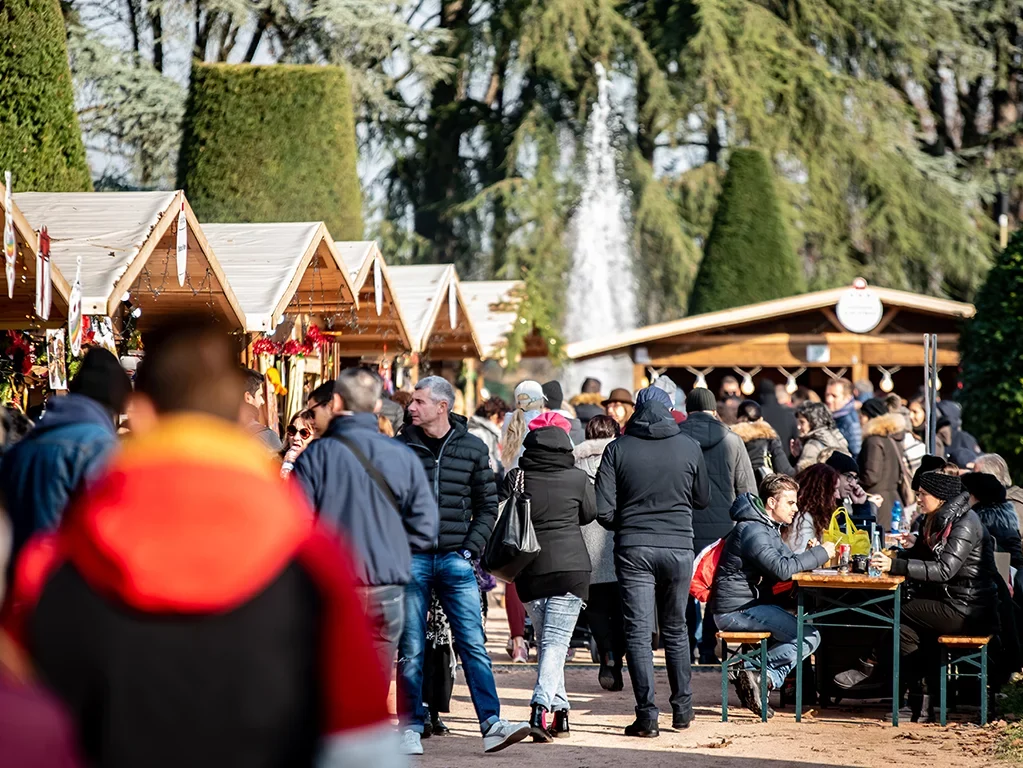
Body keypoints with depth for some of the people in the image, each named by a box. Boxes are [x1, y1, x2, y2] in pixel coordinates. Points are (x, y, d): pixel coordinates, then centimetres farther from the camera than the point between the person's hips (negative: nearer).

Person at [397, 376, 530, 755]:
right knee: (411, 649, 2)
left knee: (473, 644, -5)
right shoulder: (401, 447, 3)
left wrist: (470, 549, -1)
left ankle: (492, 724, -8)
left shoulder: (473, 449, 5)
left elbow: (487, 505, 10)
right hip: (412, 559, 0)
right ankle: (411, 728, 9)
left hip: (455, 560, 0)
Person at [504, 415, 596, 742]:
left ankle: (559, 708, 18)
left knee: (545, 639, 17)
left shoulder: (515, 478, -2)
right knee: (556, 641, -5)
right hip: (571, 567, -2)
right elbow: (590, 513, 11)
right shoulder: (577, 478, -4)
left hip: (530, 569, 2)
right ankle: (542, 706, -24)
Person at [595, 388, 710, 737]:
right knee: (676, 629, 17)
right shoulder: (689, 447, -1)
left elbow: (603, 511, -7)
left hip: (633, 549, -2)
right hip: (678, 547, 2)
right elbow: (703, 498, 11)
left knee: (638, 632, 0)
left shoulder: (618, 449, -4)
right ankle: (682, 709, 22)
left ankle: (647, 716, -6)